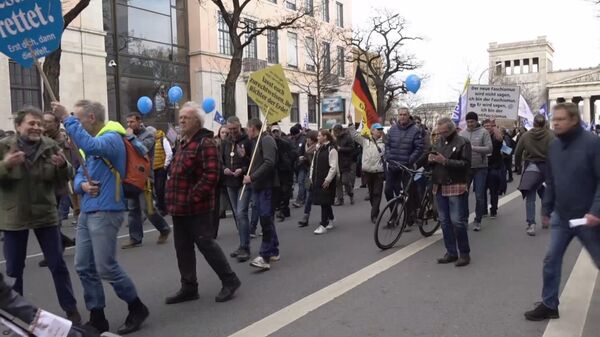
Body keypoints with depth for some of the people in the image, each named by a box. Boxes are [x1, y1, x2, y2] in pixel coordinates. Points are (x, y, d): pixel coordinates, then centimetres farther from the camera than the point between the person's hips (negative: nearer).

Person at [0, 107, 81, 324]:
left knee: (58, 265, 6)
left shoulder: (50, 147, -2)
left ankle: (71, 310, 16)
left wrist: (63, 166, -21)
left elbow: (62, 181, 1)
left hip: (45, 214, 0)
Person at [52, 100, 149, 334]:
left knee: (106, 268, -4)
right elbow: (79, 174, 15)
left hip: (105, 212, -9)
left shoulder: (112, 137, -12)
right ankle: (97, 317, 22)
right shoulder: (88, 144, 16)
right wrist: (83, 185, -8)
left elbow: (91, 146, -34)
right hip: (86, 212, 9)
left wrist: (66, 118, -28)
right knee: (84, 267, 10)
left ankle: (137, 308, 15)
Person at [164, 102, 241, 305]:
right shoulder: (183, 142, 17)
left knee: (206, 244, -2)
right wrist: (173, 199, 16)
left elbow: (211, 175, -23)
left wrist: (193, 198, -21)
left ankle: (230, 281, 14)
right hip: (180, 207, 9)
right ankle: (189, 288, 24)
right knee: (183, 248, 13)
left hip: (197, 208, -9)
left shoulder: (205, 143, -14)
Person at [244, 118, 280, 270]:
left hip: (266, 186, -9)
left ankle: (265, 256, -9)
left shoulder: (266, 140, -10)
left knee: (266, 219, -10)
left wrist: (252, 177, -23)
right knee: (266, 219, 12)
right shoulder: (255, 142, 19)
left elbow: (269, 163, -23)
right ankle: (273, 252, 21)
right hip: (258, 186, 9)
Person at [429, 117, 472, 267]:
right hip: (440, 187, 7)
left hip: (456, 187, -7)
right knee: (444, 221, 10)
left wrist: (445, 161, -23)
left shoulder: (462, 143, -5)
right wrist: (431, 159, 0)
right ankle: (451, 252, 20)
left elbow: (466, 164, -15)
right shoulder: (439, 142, 15)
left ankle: (464, 253, 8)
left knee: (457, 221, -6)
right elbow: (433, 163, 23)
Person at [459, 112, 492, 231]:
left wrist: (473, 147, -21)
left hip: (480, 168, -3)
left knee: (479, 196, 2)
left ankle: (478, 221, 16)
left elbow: (489, 149, -13)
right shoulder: (462, 133, 5)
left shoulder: (483, 132, -4)